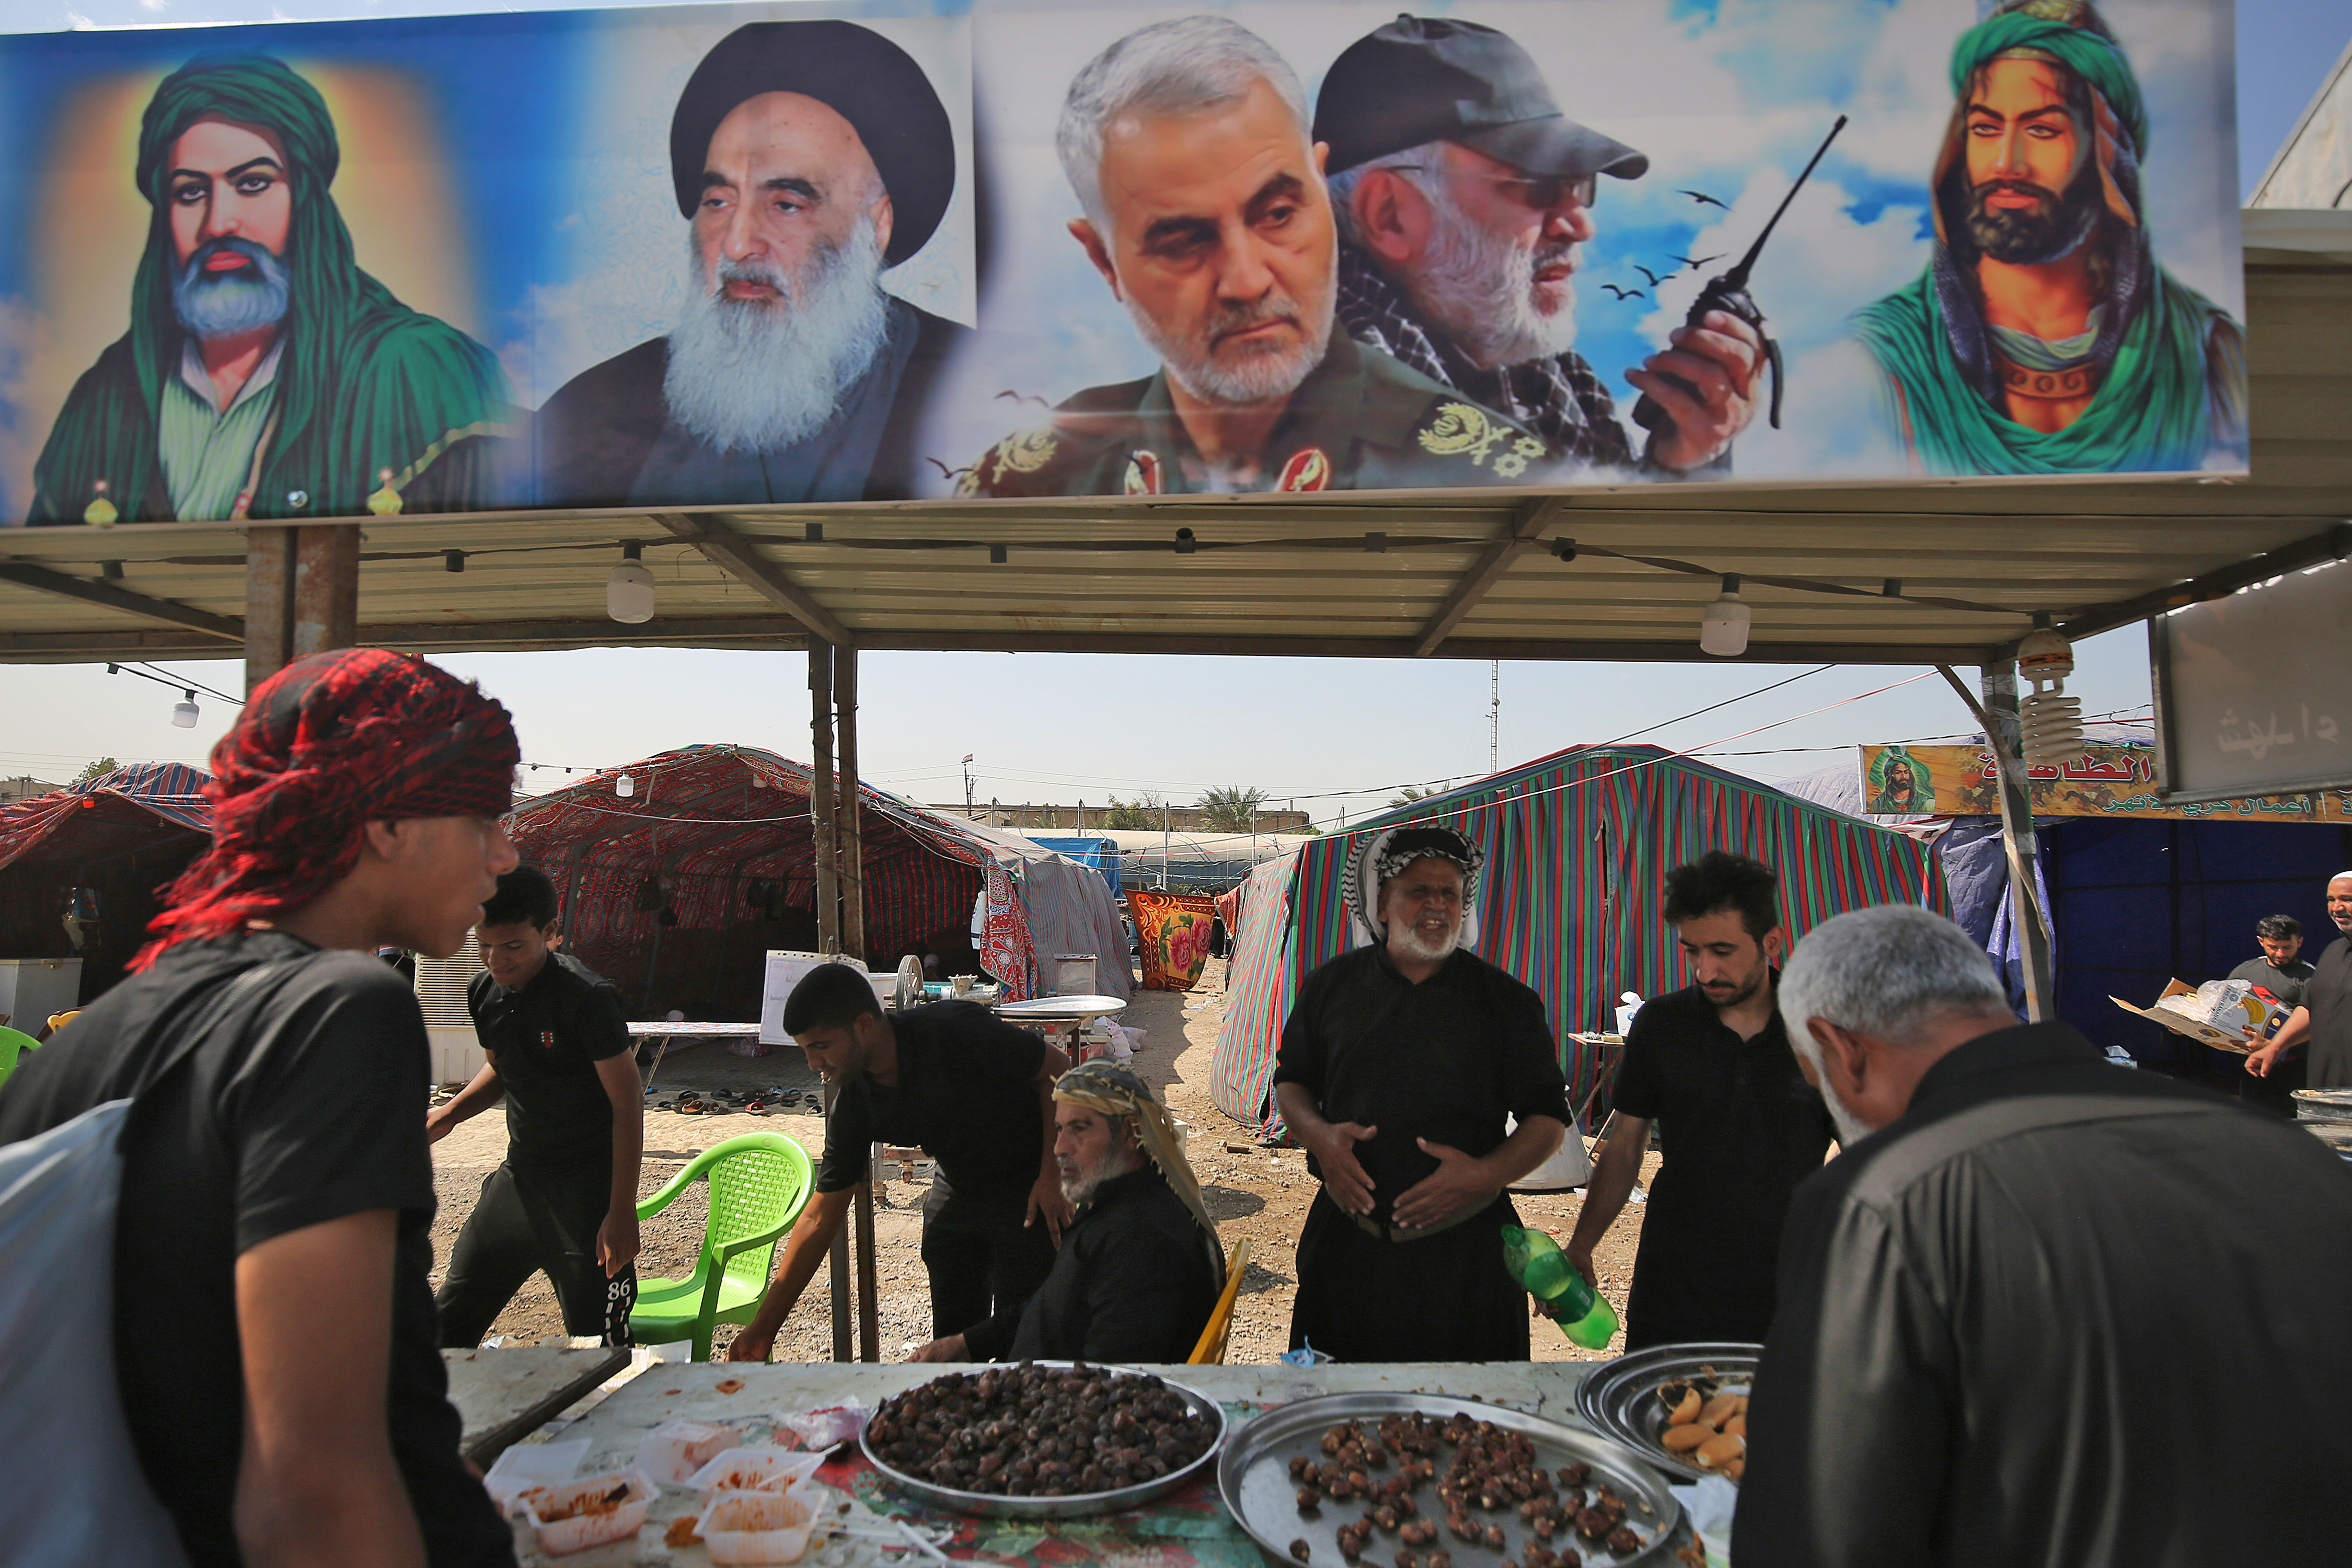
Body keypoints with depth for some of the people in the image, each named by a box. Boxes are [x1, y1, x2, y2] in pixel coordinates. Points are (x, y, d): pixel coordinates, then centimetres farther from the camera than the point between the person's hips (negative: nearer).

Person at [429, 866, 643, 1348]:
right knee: (447, 1325, 15)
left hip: (586, 1186, -7)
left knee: (596, 1346, -3)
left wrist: (621, 1212, -19)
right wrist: (450, 1113, 2)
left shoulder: (586, 997, -20)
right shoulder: (484, 993, 2)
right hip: (518, 1176, 7)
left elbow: (628, 1103, -18)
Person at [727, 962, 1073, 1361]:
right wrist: (764, 1327, -3)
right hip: (956, 1190, 5)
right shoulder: (855, 1105, -12)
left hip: (1031, 1190, -5)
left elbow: (1057, 1068, -16)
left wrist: (1052, 1175, -21)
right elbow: (821, 1218, -3)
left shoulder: (957, 1031, -29)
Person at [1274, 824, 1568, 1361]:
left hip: (1466, 1251, -1)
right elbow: (1290, 1083, 14)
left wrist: (1486, 1174, -14)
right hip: (1347, 1245, 1)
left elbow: (1549, 1118, 3)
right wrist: (1318, 1134, -7)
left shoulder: (1506, 1001, 1)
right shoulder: (1332, 985, 6)